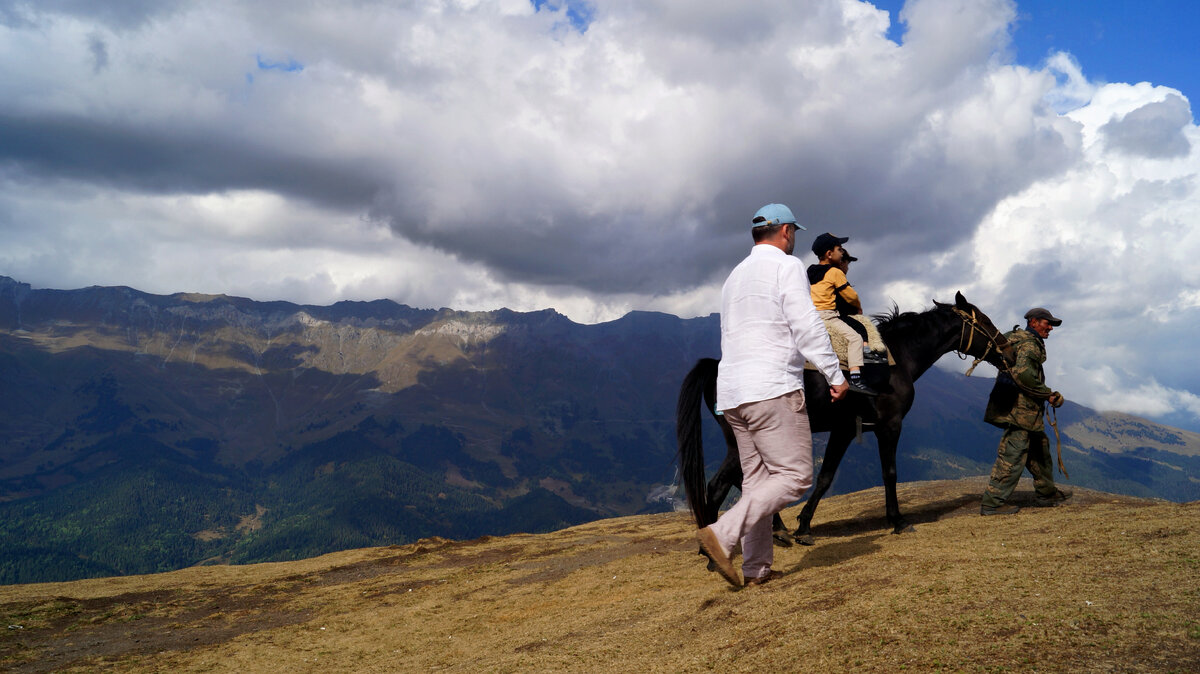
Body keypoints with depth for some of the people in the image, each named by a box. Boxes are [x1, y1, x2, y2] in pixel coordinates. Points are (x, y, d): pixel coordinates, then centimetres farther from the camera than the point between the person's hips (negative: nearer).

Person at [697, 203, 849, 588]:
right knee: (795, 476, -6)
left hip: (732, 391, 9)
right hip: (773, 387, -9)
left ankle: (757, 567, 11)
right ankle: (724, 534, -19)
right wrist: (835, 375, -7)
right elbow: (807, 326, -12)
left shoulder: (735, 275, 23)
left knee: (757, 479, 12)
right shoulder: (786, 265, -3)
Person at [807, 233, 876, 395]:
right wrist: (859, 307, 16)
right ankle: (855, 379, -27)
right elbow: (850, 296, -3)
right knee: (854, 337, -15)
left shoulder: (811, 271, 17)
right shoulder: (835, 272, -6)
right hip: (826, 316, -9)